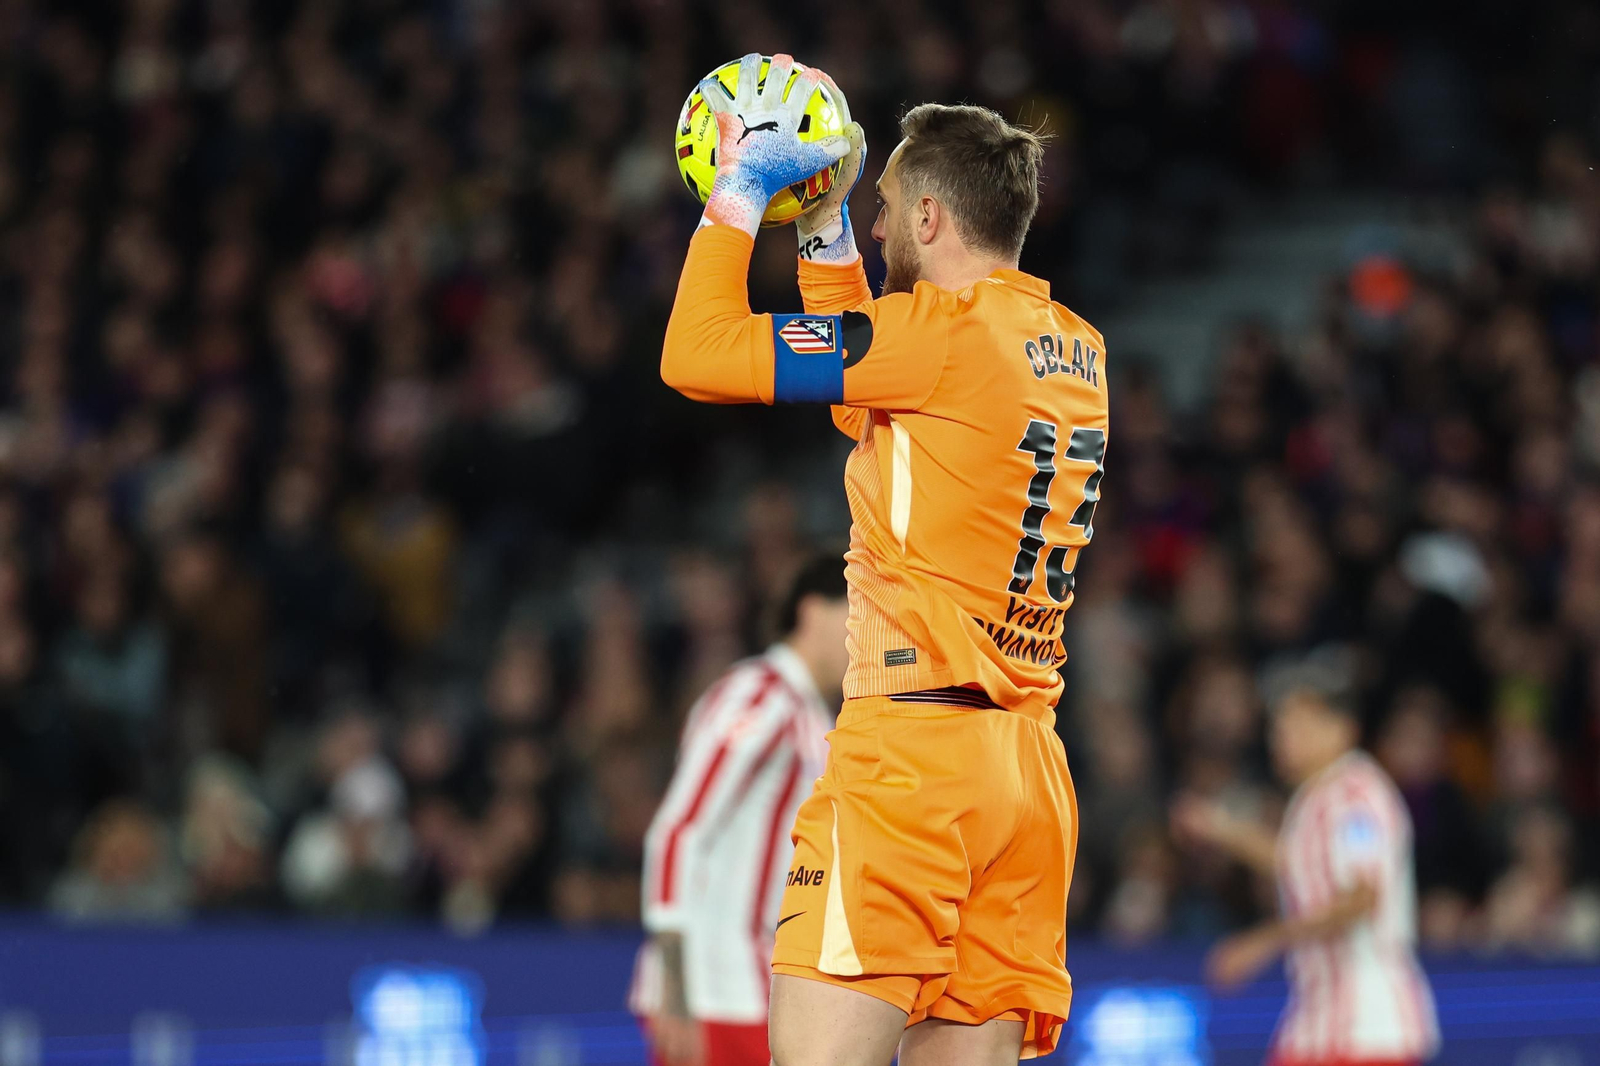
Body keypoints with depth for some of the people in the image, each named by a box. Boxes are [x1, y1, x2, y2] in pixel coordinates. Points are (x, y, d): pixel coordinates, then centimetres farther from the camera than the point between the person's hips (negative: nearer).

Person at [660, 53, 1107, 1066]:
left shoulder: (946, 329, -9)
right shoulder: (1076, 351, 15)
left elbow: (697, 356, -7)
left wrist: (739, 194, 5)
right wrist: (825, 227, 32)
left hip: (914, 743, -8)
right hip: (1030, 763, 8)